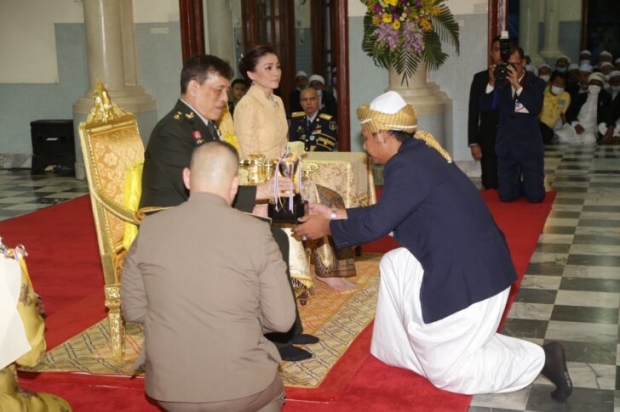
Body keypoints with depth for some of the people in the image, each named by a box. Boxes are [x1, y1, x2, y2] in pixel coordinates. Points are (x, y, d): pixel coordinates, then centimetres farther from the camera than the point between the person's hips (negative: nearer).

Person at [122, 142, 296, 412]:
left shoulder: (150, 229, -6)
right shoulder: (255, 232, -12)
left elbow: (133, 310, 3)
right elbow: (282, 320, -8)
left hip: (168, 389, 3)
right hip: (238, 387, -2)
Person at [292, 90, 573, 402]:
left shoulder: (407, 166, -20)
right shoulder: (417, 154, 10)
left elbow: (377, 224, -18)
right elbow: (386, 212, 17)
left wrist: (327, 227, -4)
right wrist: (334, 214, 20)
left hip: (469, 276, -9)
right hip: (457, 262, 10)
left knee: (446, 372, 4)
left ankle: (540, 359, 3)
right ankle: (406, 349, 24)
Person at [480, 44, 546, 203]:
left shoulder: (536, 83, -1)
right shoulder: (500, 83, 4)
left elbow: (536, 109, -17)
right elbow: (485, 107, -3)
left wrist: (517, 85, -23)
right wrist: (492, 82, -15)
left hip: (530, 144, -2)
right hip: (506, 144, 2)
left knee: (535, 196, -3)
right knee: (506, 196, 4)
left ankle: (529, 187, 32)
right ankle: (520, 187, 37)